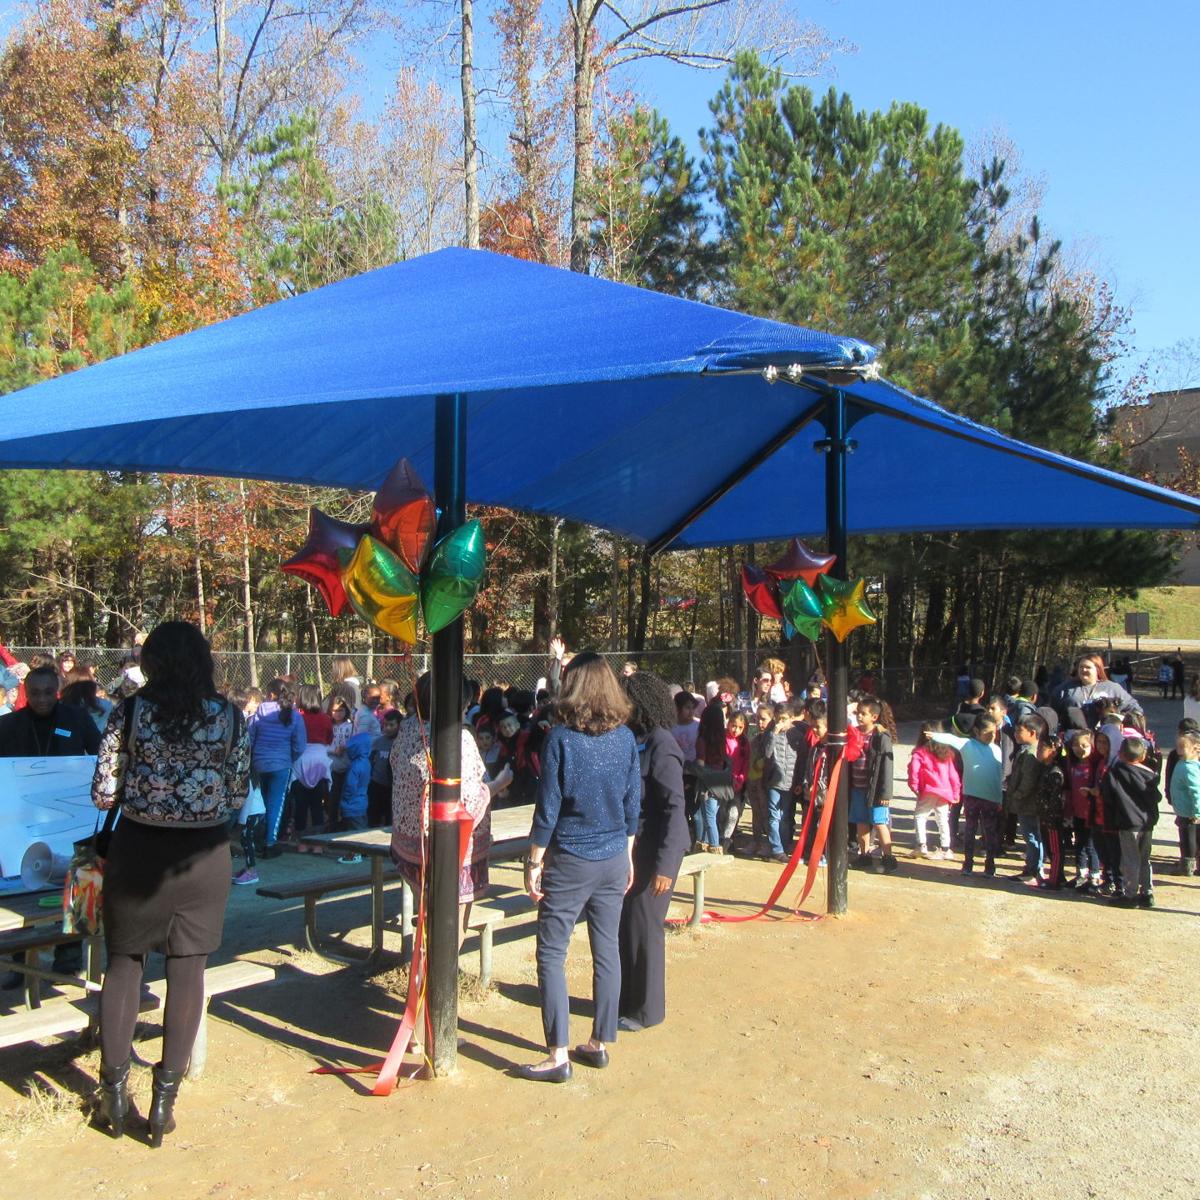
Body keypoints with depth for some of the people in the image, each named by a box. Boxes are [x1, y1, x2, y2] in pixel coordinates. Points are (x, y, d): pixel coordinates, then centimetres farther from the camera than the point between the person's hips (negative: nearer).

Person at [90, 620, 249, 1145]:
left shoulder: (130, 710, -7)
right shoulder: (229, 715, -4)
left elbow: (103, 793, -7)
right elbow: (238, 796, -1)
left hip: (138, 847, 0)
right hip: (203, 851, 0)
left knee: (124, 960, 16)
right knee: (188, 967, 10)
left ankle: (114, 1086, 23)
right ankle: (165, 1096, 16)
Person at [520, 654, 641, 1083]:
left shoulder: (561, 737, -14)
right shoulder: (626, 737, 0)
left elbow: (548, 808, -12)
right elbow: (633, 804, 6)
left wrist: (534, 862, -3)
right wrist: (627, 855, 17)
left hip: (569, 861, -5)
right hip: (614, 859, 5)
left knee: (551, 954, 3)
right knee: (607, 950, 12)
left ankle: (558, 1055, 4)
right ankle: (600, 1043, 23)